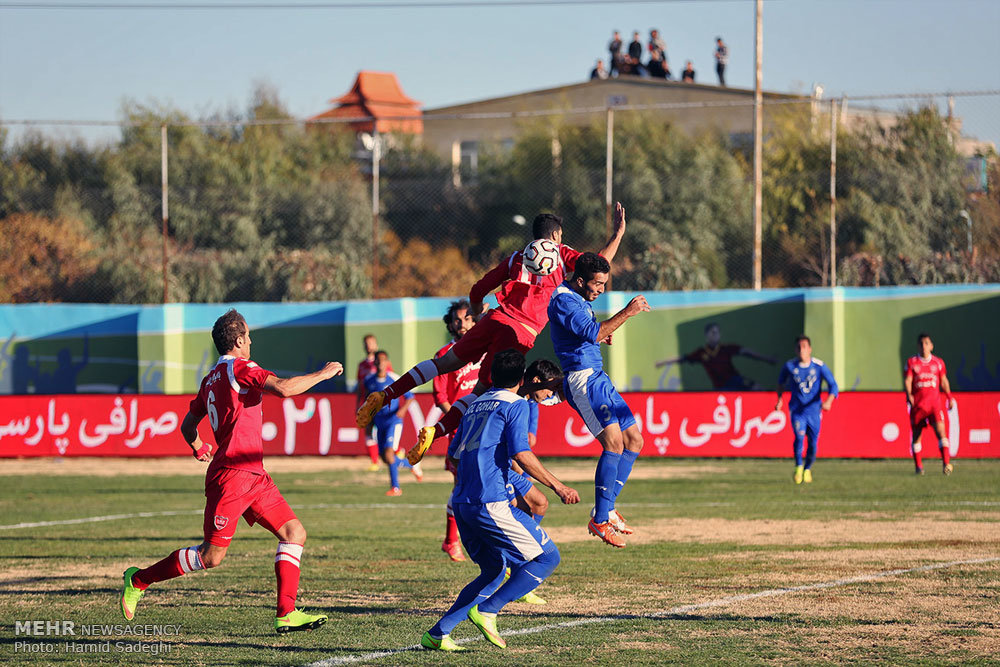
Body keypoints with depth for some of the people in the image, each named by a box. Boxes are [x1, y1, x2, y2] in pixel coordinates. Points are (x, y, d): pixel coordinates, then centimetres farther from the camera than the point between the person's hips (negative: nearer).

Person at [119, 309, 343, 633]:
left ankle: (286, 613, -1)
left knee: (294, 533, 3)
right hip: (232, 475, -10)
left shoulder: (211, 378, 16)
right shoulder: (239, 368, -11)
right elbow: (283, 388, -25)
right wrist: (322, 375, -13)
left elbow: (188, 426, 24)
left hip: (253, 475, 10)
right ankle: (139, 580, 9)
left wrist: (199, 448, 42)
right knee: (212, 555, -6)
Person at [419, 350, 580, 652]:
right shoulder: (515, 405, -2)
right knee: (547, 556, -1)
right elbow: (522, 455, -13)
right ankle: (487, 611, -10)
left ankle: (437, 634, 11)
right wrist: (557, 486, -8)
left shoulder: (475, 405, 20)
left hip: (461, 503, 8)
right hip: (490, 503, -8)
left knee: (494, 571, 20)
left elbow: (454, 454, 22)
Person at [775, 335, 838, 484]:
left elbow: (833, 385, -10)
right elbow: (781, 381, 18)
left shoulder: (819, 366, -8)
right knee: (799, 436, -23)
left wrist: (828, 401, -27)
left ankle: (807, 469, 30)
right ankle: (799, 467, -3)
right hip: (797, 410, 0)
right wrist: (780, 398, 11)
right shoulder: (789, 366, -3)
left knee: (813, 443, 3)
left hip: (813, 410, 0)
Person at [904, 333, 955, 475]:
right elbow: (907, 381, -2)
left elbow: (944, 381, 18)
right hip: (917, 403, 0)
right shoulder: (912, 362, 5)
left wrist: (949, 398, 10)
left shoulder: (938, 362, 10)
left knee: (940, 430, -16)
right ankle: (918, 466, 18)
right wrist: (909, 395, -19)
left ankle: (946, 463, -22)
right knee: (916, 433, 5)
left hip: (934, 401, 0)